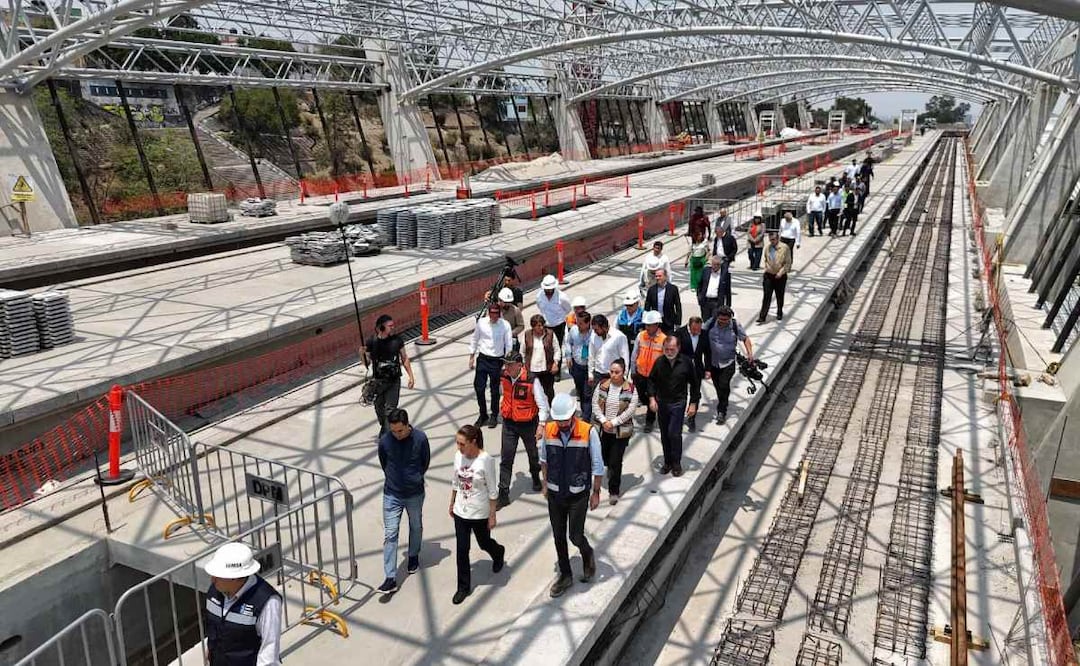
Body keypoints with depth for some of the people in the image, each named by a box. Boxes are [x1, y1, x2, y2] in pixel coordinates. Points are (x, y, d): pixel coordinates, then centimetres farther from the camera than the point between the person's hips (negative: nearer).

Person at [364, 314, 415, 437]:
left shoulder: (397, 339, -7)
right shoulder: (371, 342, -10)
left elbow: (404, 359, 4)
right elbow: (367, 363, -3)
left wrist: (411, 376, 2)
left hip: (394, 381, -1)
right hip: (378, 381, 1)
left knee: (391, 409, -9)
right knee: (379, 407, 17)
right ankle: (383, 427, 44)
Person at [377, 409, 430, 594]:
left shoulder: (420, 438, -18)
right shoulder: (384, 441, -16)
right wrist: (393, 478, 9)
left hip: (415, 493, 0)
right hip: (392, 495, 0)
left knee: (416, 527, 20)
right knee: (390, 534, -3)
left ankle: (414, 556, 48)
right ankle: (391, 579, 1)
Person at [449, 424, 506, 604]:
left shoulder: (485, 460, -22)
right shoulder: (458, 456, -7)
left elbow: (492, 491, -15)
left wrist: (492, 515, -11)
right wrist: (452, 504, 15)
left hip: (480, 513, -4)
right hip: (461, 512, 4)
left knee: (484, 543, 19)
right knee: (462, 550, 8)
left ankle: (499, 553, 54)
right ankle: (463, 587, 23)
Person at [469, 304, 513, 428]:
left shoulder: (505, 325, -11)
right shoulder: (481, 322, -5)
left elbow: (509, 345, -6)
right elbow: (474, 339, 8)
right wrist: (472, 357, 9)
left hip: (497, 360, -2)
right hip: (482, 358, 2)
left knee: (495, 389, 9)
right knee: (478, 387, 3)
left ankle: (494, 416, 27)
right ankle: (483, 414, 24)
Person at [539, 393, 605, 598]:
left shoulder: (588, 432, -19)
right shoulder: (548, 430, -9)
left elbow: (597, 465, -8)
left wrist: (596, 492, -1)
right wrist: (545, 484, 15)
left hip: (578, 495, -3)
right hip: (555, 494, 3)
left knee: (576, 536, 0)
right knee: (558, 537, 13)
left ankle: (588, 555, 34)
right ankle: (565, 575, 32)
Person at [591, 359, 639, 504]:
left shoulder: (630, 388, -10)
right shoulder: (602, 385, -2)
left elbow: (631, 409, -13)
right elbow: (595, 404, -2)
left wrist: (613, 422, -16)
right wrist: (603, 421, -14)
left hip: (621, 431, -3)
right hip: (602, 429, 3)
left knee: (615, 462, -2)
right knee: (604, 458, 18)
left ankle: (614, 491, 11)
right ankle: (613, 477, 47)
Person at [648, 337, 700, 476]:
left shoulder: (686, 363, -10)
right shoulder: (659, 362, -4)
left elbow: (694, 384, 0)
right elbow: (652, 380, 8)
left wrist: (693, 403, -1)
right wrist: (652, 398, -3)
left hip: (678, 403, -3)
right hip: (661, 402, 3)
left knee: (674, 434, -9)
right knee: (664, 434, 11)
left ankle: (676, 463, 8)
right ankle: (667, 462, 25)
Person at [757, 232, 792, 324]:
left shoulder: (784, 248, -9)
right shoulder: (767, 248, 3)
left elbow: (788, 263, -7)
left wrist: (781, 272, -15)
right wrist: (766, 269, 7)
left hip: (780, 276, -2)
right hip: (768, 275, 2)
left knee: (780, 297, 13)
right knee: (766, 297, -4)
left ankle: (779, 315, 32)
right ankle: (762, 317, -4)